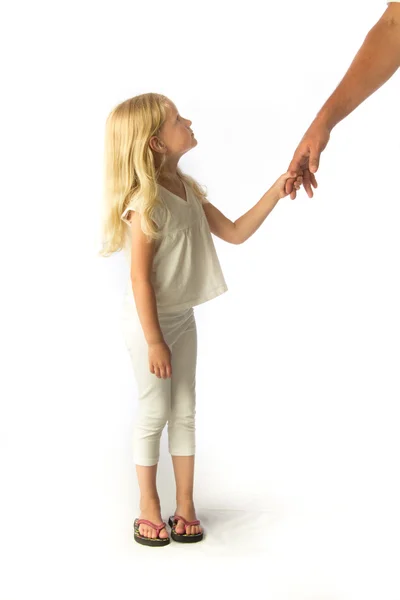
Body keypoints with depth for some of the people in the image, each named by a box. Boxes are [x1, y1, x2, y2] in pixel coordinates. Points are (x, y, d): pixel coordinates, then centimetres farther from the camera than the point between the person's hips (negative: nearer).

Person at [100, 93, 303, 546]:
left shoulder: (187, 190, 4)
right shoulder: (145, 201, -20)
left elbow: (234, 233, 8)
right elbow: (140, 278, -20)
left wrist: (274, 194, -2)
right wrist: (153, 341, -18)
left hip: (182, 317, 8)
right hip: (148, 321, -7)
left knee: (184, 411, 11)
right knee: (154, 413, 4)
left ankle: (185, 505, 23)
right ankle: (149, 508, 21)